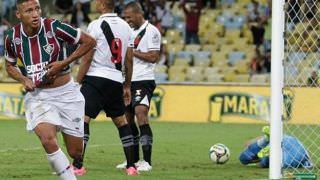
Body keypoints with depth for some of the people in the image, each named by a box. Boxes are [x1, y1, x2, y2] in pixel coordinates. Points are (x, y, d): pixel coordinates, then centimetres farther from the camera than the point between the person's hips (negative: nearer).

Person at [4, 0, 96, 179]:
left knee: (76, 152, 5)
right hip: (37, 96, 1)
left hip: (66, 93, -1)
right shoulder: (12, 37, -5)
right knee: (48, 140, -27)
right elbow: (10, 65, 15)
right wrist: (24, 79, -6)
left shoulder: (54, 27, -15)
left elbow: (89, 41, -7)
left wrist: (64, 63, -14)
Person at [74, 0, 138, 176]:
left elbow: (87, 59, -8)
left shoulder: (95, 26, -8)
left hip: (96, 78, -6)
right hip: (116, 81, 6)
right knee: (121, 121, 15)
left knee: (82, 119, -7)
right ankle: (131, 166, 15)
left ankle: (78, 165, -16)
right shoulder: (125, 26, 10)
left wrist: (77, 82, -2)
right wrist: (127, 86, 21)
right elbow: (129, 60, 12)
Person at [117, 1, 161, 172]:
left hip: (143, 80, -9)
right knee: (127, 118, 10)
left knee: (140, 113, -20)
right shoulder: (131, 31, 18)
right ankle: (135, 159, 20)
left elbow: (153, 57, -16)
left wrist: (132, 51, -15)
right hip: (129, 81, 9)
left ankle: (146, 161, -21)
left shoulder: (151, 31, -8)